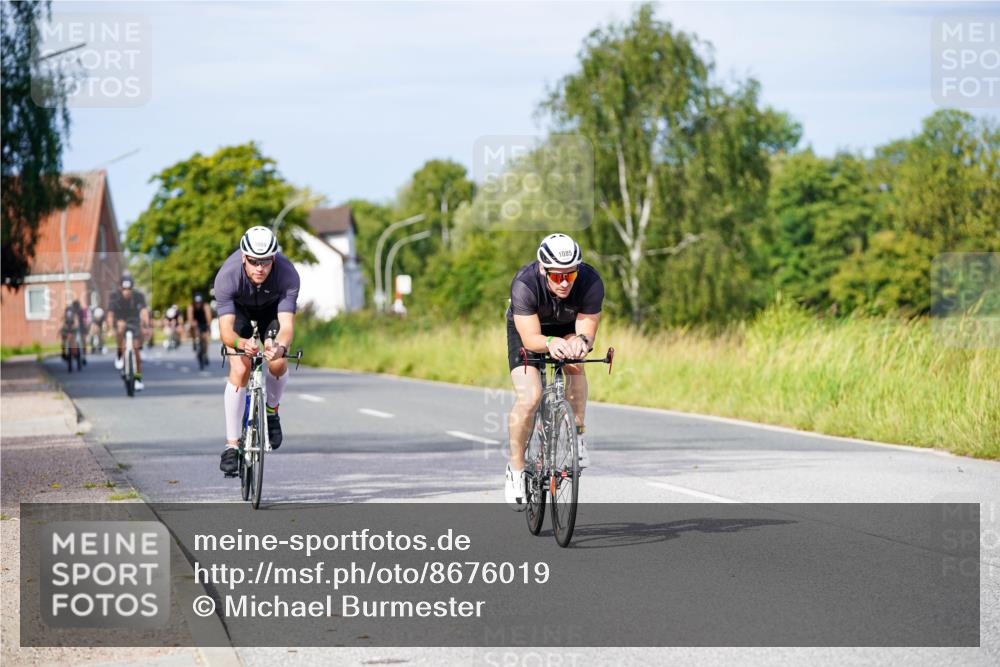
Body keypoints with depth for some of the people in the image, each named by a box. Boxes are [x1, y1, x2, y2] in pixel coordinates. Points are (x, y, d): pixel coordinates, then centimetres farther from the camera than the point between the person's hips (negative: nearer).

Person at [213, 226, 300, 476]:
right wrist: (241, 343, -65)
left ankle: (271, 410, 13)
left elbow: (287, 324, -43)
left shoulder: (287, 274, -37)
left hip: (272, 307, 1)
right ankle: (231, 444, -10)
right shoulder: (228, 276, -38)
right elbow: (225, 330, -43)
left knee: (278, 364, -20)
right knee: (240, 370, -19)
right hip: (239, 307, -1)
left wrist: (280, 347, -65)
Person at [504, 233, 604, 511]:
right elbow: (531, 338, -37)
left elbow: (587, 332, -29)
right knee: (529, 397, -20)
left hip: (568, 329, 2)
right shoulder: (524, 284, -37)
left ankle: (577, 436, -15)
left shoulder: (591, 282, -32)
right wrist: (550, 342, -59)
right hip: (527, 330, -2)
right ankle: (516, 469, -2)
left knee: (574, 360, -31)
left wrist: (580, 341, -53)